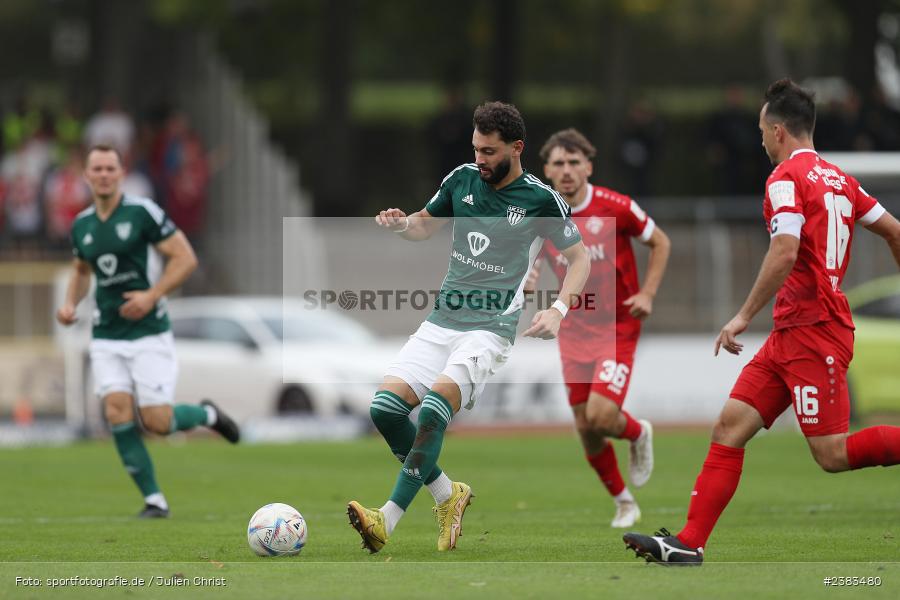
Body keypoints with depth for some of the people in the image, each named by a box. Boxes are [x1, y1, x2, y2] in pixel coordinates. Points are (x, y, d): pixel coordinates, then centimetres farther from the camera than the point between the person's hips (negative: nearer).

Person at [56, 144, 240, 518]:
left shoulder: (143, 213, -9)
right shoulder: (81, 225, 8)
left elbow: (186, 258, -8)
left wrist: (151, 295, -18)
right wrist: (70, 303, 7)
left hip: (148, 332, -4)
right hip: (107, 336, 4)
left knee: (156, 422, -9)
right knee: (118, 413, -13)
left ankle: (207, 415, 25)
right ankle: (154, 500, -3)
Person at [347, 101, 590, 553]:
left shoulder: (540, 200, -5)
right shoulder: (462, 179, 8)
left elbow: (580, 258, 5)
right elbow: (425, 226, 23)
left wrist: (557, 310, -11)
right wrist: (400, 224, -1)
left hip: (489, 330, -6)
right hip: (441, 323, 6)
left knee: (433, 409, -27)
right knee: (385, 406, -12)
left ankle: (388, 521, -29)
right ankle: (447, 495, 9)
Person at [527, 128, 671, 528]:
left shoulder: (615, 207, -12)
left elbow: (660, 242, 3)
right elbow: (528, 271, 6)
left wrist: (647, 293, -8)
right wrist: (525, 282, -19)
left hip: (618, 328, -4)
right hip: (574, 333, 4)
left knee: (601, 415, -19)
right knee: (586, 428, 4)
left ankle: (638, 434, 18)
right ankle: (623, 503, 26)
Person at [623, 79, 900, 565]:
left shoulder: (787, 177, -11)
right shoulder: (837, 178, 15)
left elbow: (785, 252, -23)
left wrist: (745, 316, -17)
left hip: (811, 331, -10)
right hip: (792, 334, 10)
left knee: (833, 456, -9)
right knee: (730, 426, 4)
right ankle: (688, 544, -1)